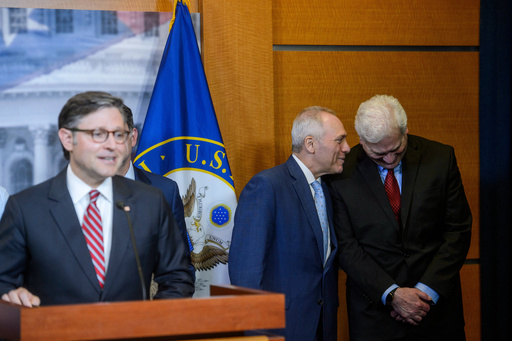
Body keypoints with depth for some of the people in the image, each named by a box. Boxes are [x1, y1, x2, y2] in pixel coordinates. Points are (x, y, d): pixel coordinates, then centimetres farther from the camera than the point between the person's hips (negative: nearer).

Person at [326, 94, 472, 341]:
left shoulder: (441, 158, -3)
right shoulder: (342, 173, -7)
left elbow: (458, 231, -1)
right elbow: (346, 247, -6)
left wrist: (426, 290, -9)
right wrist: (392, 294, -14)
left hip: (436, 302, 1)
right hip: (374, 308, -1)